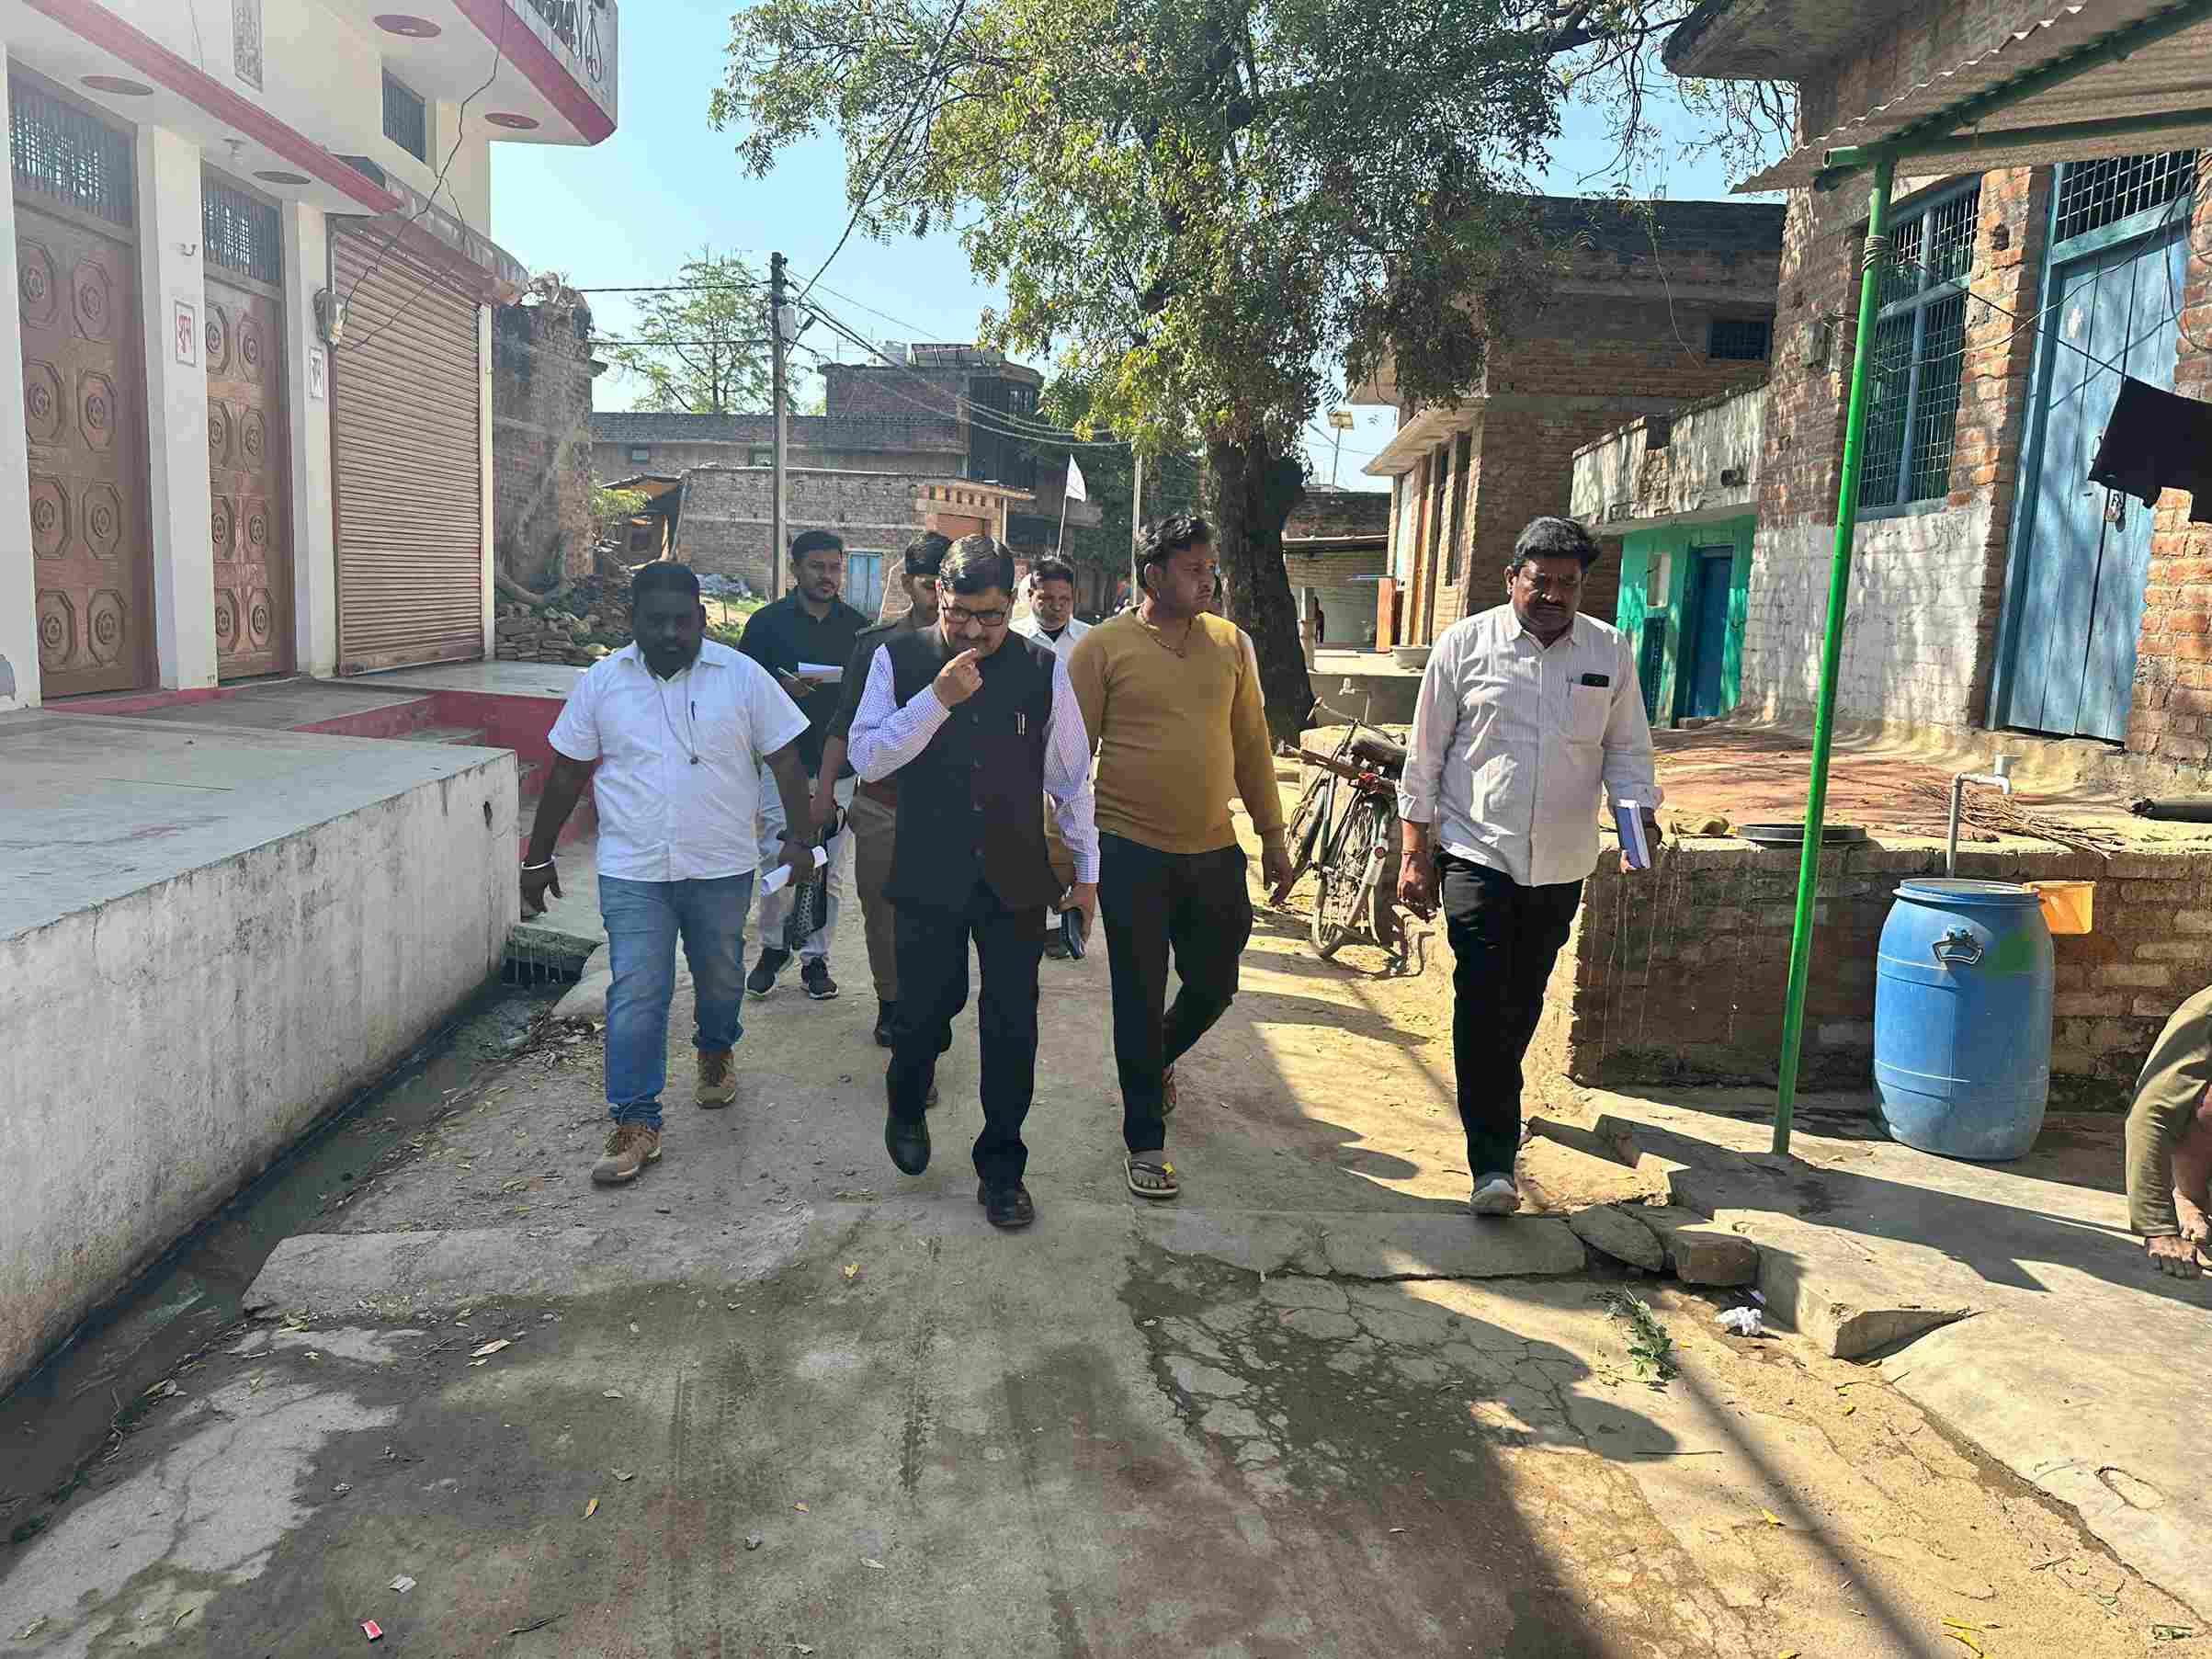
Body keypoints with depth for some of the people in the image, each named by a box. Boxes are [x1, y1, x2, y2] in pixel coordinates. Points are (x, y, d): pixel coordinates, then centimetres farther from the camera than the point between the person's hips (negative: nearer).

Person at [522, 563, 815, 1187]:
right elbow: (567, 775, 6)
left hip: (722, 869, 1)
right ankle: (635, 1123, 4)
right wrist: (538, 857, 8)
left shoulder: (742, 676, -4)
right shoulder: (601, 682, 0)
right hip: (632, 873, 0)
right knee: (636, 995, -4)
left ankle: (715, 1053, 46)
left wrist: (800, 839, -2)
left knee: (720, 977, 18)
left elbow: (785, 761, 1)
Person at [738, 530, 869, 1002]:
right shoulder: (767, 622, 3)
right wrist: (781, 687, -15)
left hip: (839, 768, 2)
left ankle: (816, 958, 18)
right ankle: (773, 948, 21)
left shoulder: (858, 626, 9)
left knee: (829, 872, 6)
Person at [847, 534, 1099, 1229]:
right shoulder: (898, 660, -2)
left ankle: (1001, 1167, 20)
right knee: (927, 1004, 8)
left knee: (1013, 1022, 3)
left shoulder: (1043, 669, -1)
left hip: (1014, 878, 1)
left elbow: (1072, 776, 6)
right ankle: (906, 1106, 42)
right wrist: (937, 698, -20)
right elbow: (867, 757, -9)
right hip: (928, 876, -1)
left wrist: (1086, 870, 8)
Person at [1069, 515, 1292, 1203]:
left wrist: (1273, 836, 11)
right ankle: (1144, 1144, 19)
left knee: (1214, 986, 14)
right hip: (1132, 852, -4)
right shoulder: (1103, 647, -6)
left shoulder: (1230, 642, 6)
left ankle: (1156, 1060, 46)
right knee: (1140, 999, 5)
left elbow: (1251, 744, 11)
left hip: (1213, 850, 4)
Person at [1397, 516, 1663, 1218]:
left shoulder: (1610, 652, 5)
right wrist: (1415, 855, -3)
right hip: (1477, 852, -3)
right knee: (1483, 1001, -11)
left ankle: (1492, 1104, 40)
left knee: (1521, 1005, 15)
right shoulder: (1465, 644, -2)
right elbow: (1425, 757, 0)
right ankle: (1493, 1161, -6)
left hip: (1560, 865, 3)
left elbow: (1627, 751, 10)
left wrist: (1639, 813, -11)